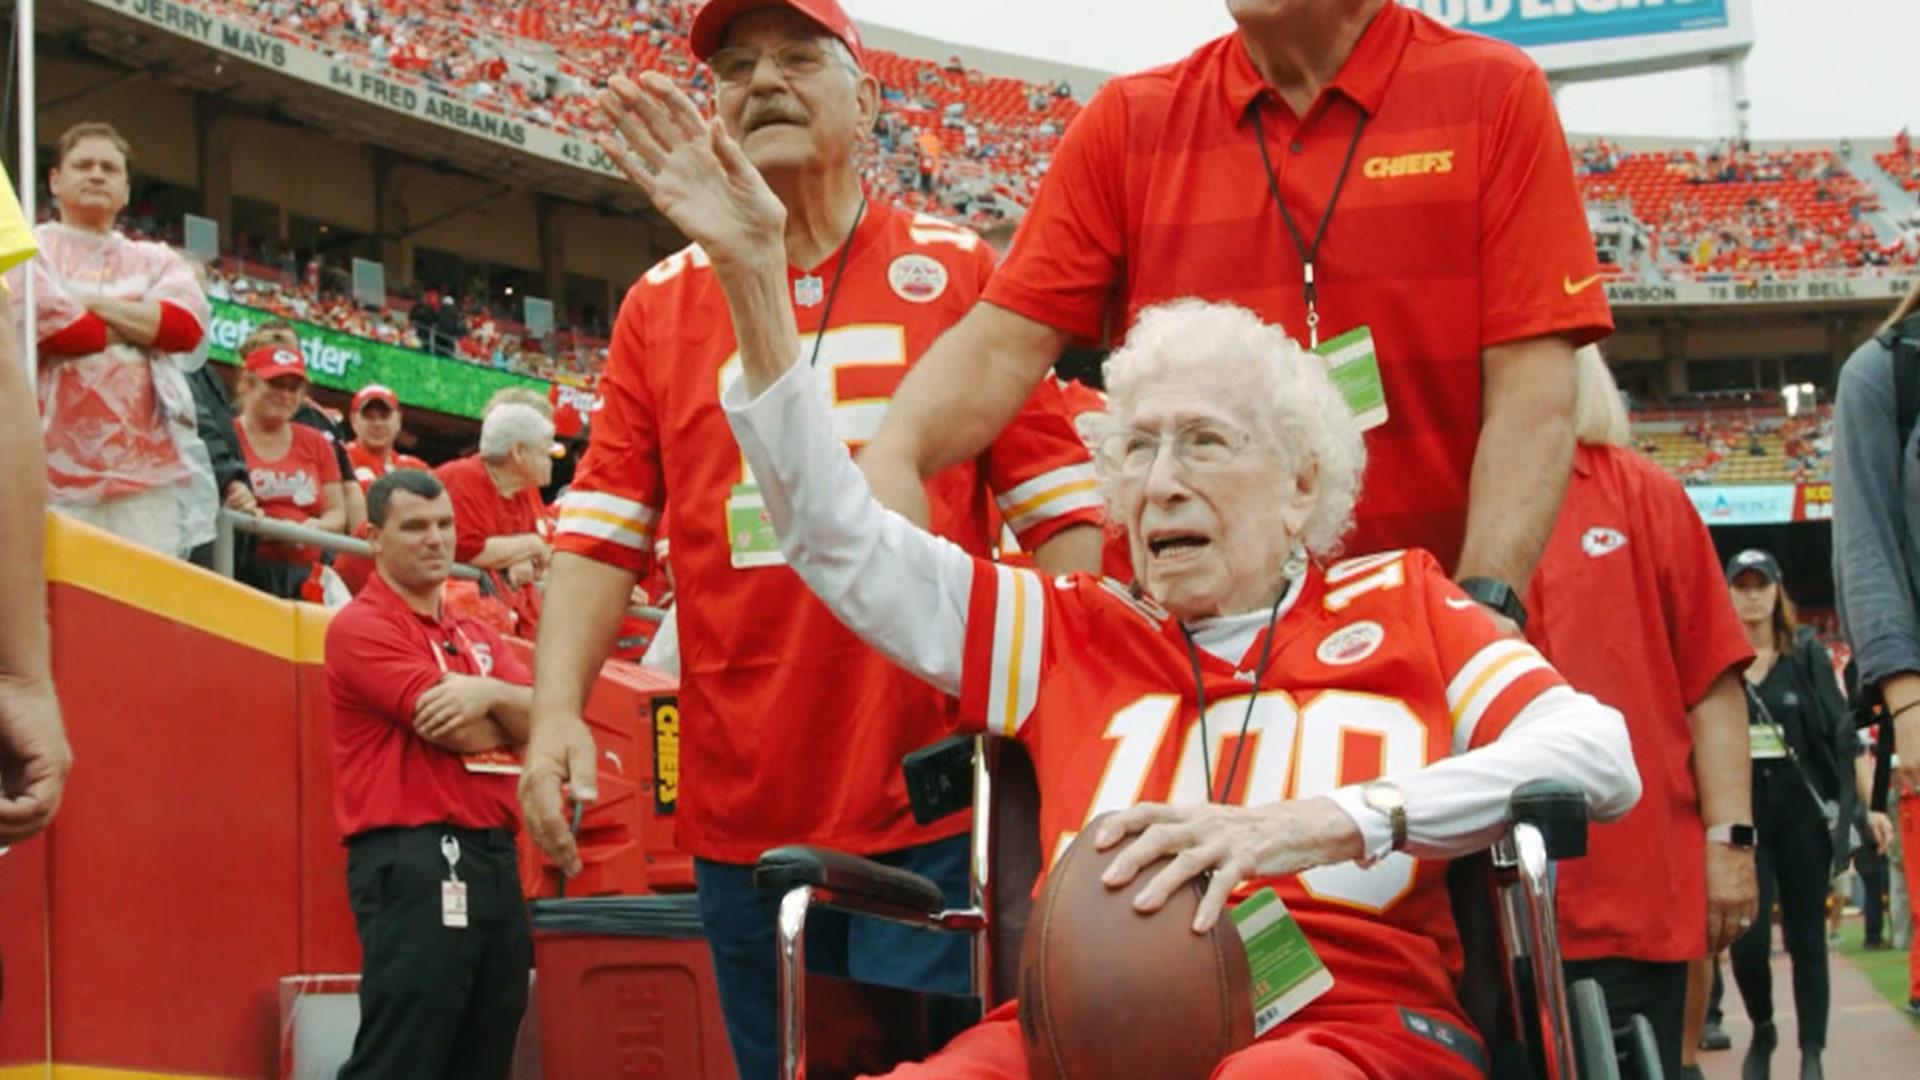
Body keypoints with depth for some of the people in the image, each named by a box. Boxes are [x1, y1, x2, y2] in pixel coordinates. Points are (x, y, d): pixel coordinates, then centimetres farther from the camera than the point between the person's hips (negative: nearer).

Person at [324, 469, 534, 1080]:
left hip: (494, 861, 8)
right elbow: (452, 727, -15)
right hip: (414, 866, -8)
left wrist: (491, 693, -15)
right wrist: (516, 715, 5)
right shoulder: (362, 626, -5)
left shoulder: (478, 636, 20)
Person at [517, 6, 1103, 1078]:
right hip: (742, 818, 3)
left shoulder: (960, 272, 4)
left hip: (935, 811, -2)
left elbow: (1058, 506, 3)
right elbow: (602, 532, 7)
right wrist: (558, 710, -7)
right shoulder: (658, 307, 10)